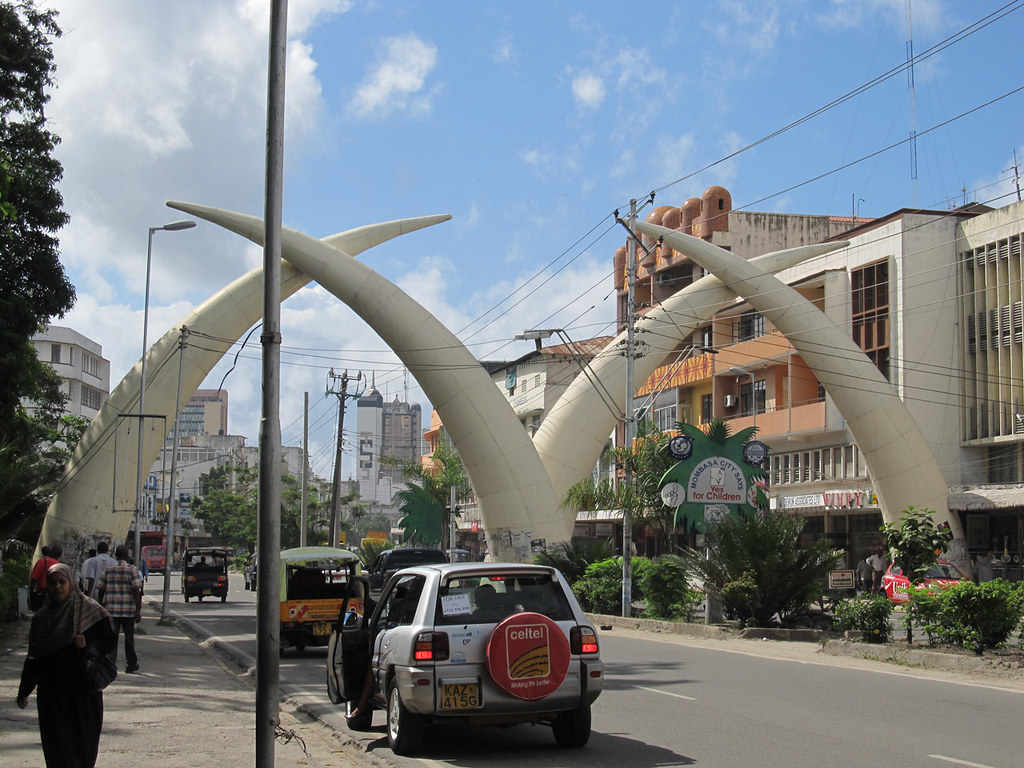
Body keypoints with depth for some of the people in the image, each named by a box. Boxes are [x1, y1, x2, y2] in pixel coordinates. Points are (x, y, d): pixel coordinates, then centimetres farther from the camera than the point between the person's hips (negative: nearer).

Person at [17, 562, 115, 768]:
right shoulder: (41, 618, 6)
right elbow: (33, 657, 11)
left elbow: (109, 642, -1)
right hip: (51, 693, 2)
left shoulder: (90, 611, -2)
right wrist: (24, 691, 12)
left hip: (84, 691, -2)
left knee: (84, 742, 2)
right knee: (57, 744, -2)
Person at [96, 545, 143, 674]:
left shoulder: (108, 569, 3)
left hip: (111, 610, 1)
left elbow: (100, 589, 7)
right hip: (128, 610, -1)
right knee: (129, 637, 11)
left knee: (112, 638, 3)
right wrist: (138, 611, -9)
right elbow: (137, 591, -11)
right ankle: (131, 664, 22)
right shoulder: (132, 570, -5)